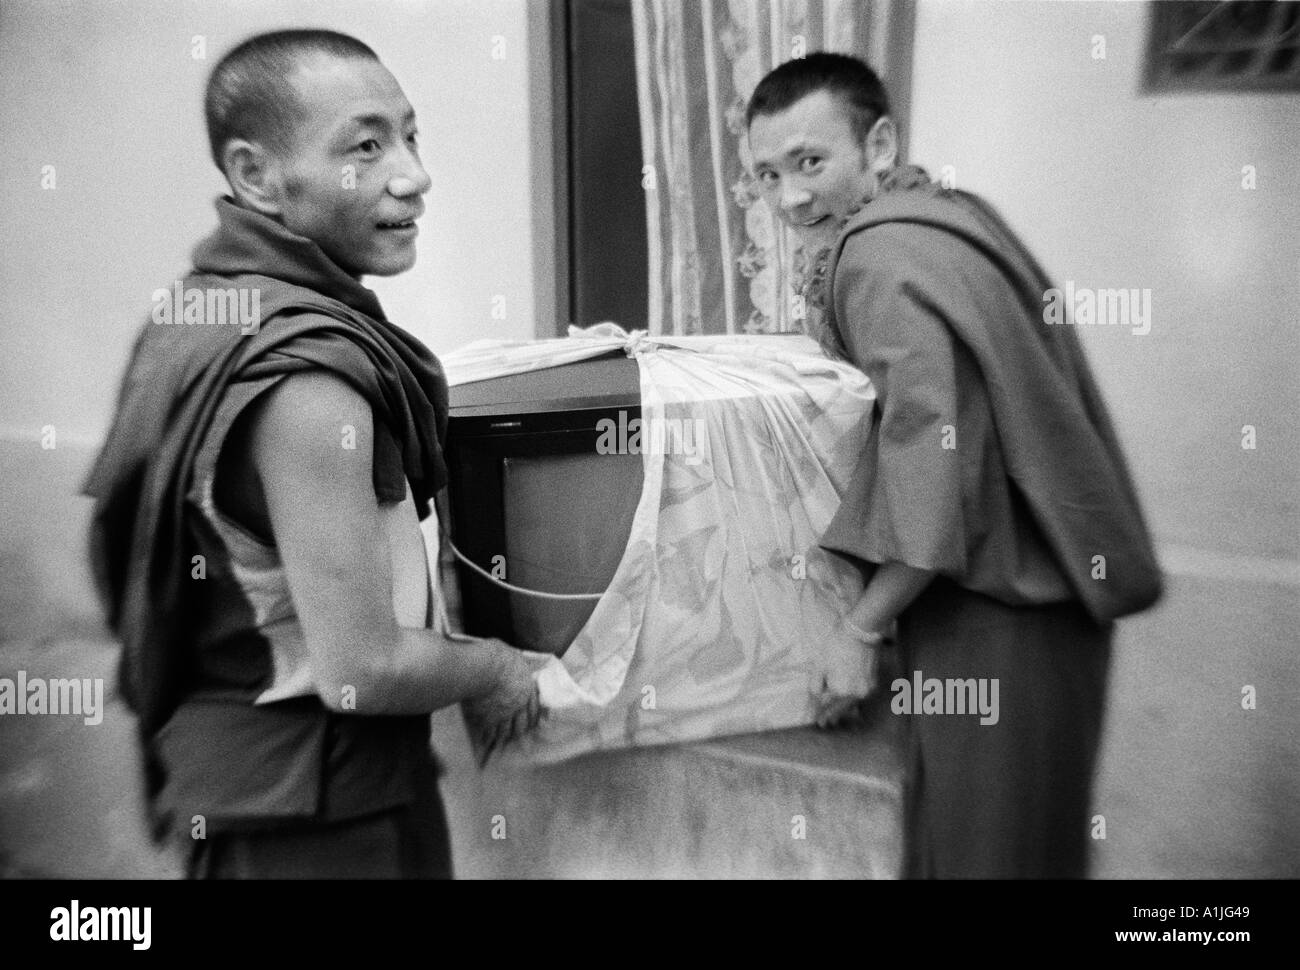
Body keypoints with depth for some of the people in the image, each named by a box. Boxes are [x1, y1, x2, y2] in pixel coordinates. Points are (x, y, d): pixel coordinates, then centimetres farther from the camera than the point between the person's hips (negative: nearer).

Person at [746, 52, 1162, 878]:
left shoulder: (881, 260, -20)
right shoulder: (943, 213, 10)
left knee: (980, 846, 3)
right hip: (1033, 583, 10)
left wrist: (858, 630, -17)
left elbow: (932, 478, -26)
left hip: (1004, 615, -10)